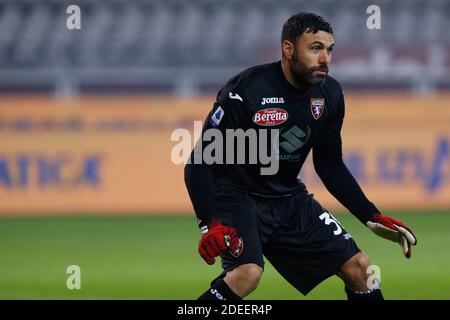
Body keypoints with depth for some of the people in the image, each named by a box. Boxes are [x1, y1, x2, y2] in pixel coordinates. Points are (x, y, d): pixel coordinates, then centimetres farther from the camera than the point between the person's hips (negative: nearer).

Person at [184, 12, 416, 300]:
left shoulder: (330, 94, -3)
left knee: (359, 267, 1)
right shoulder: (246, 91, -23)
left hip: (288, 198, 6)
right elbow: (199, 163, -20)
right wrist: (210, 224, -32)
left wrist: (373, 217, 5)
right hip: (236, 197, -6)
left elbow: (330, 166, 11)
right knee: (248, 272, -33)